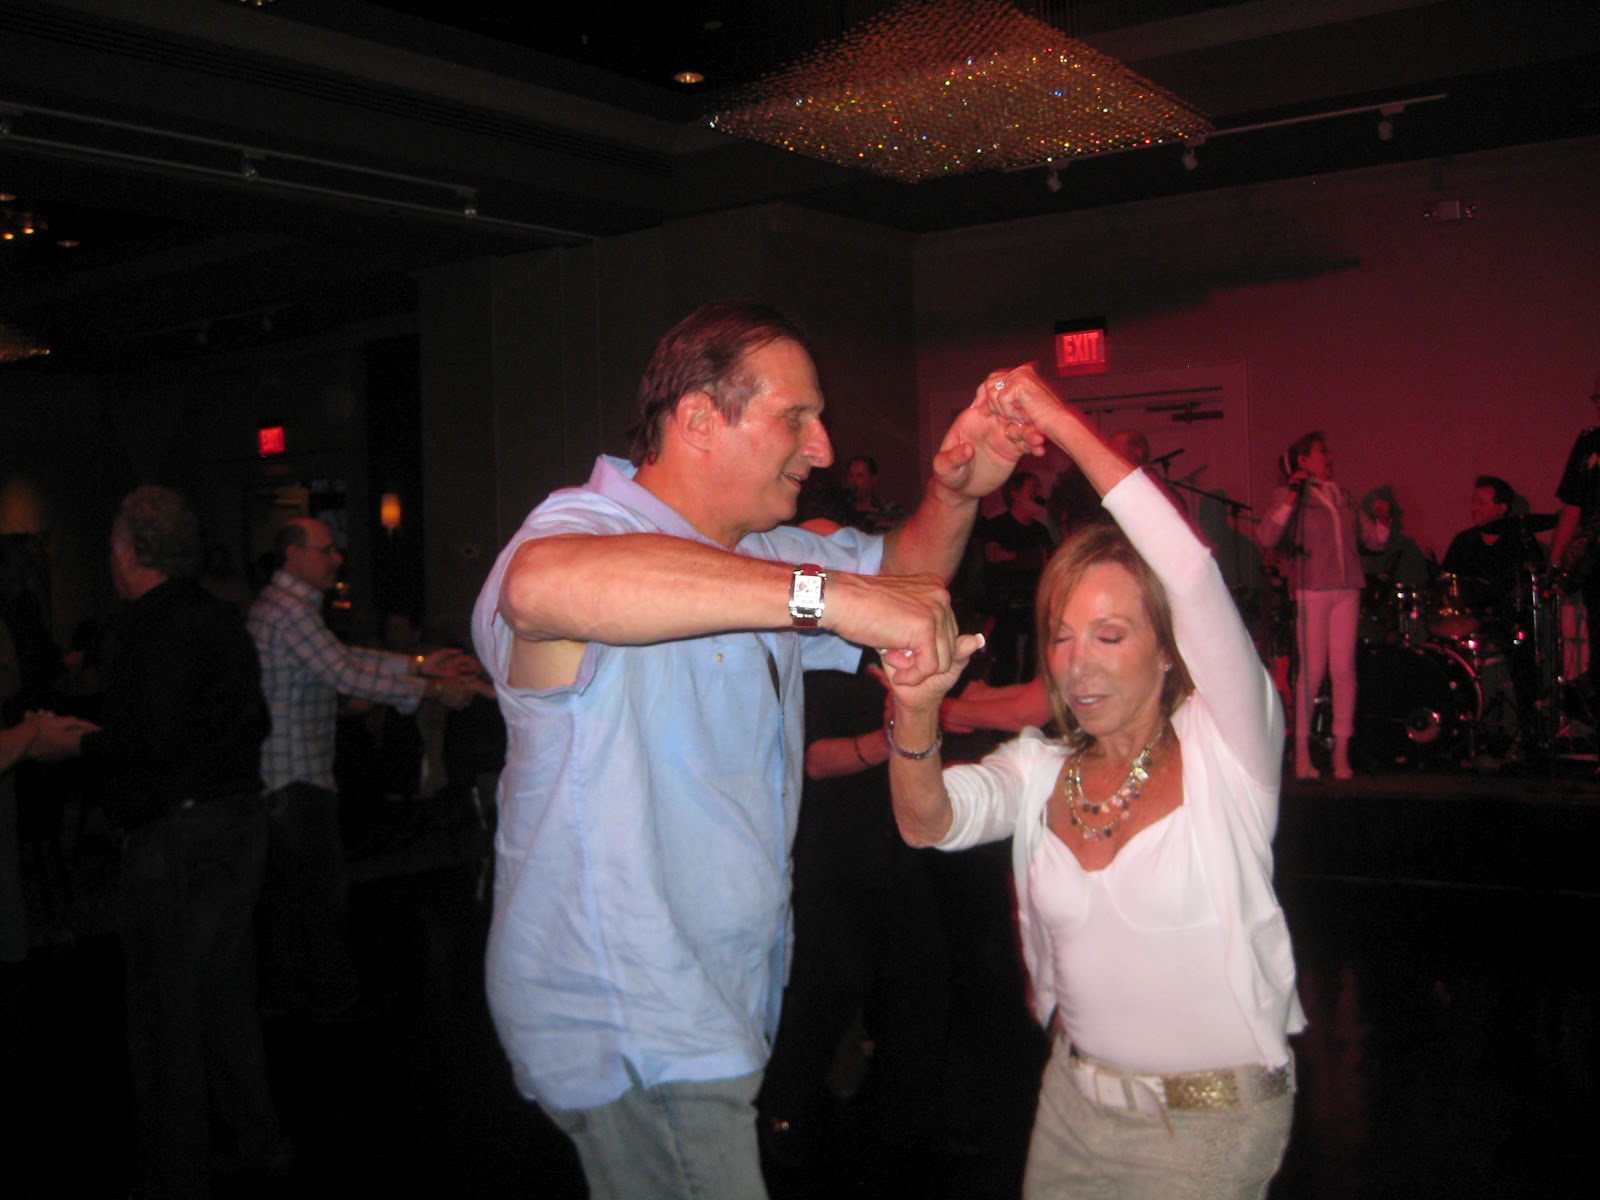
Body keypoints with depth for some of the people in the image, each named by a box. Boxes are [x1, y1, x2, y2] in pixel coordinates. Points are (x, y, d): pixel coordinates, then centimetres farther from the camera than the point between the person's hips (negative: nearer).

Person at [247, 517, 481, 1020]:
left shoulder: (276, 604, 17)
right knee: (324, 887, -1)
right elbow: (347, 675, -21)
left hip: (272, 771, 11)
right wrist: (432, 690, -17)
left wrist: (419, 664, 8)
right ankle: (332, 998, 8)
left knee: (284, 885, 15)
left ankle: (282, 993, 24)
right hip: (297, 772, -11)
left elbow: (346, 657, 15)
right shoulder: (291, 611, -17)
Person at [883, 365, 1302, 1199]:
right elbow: (932, 820, -19)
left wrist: (1065, 425, -26)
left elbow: (1191, 572, -28)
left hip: (1210, 1121, -4)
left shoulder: (1223, 747, -13)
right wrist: (916, 708, -39)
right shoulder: (1041, 767, 1)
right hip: (1074, 1100, 5)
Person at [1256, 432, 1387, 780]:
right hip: (1311, 590, -5)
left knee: (1343, 669, 0)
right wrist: (1290, 500, -18)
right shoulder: (1290, 495, 3)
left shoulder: (1342, 497, 19)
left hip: (1347, 590, 5)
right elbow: (1267, 537, -12)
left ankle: (1341, 751, 5)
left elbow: (1373, 540, 19)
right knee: (1312, 670, -6)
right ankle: (1302, 751, 2)